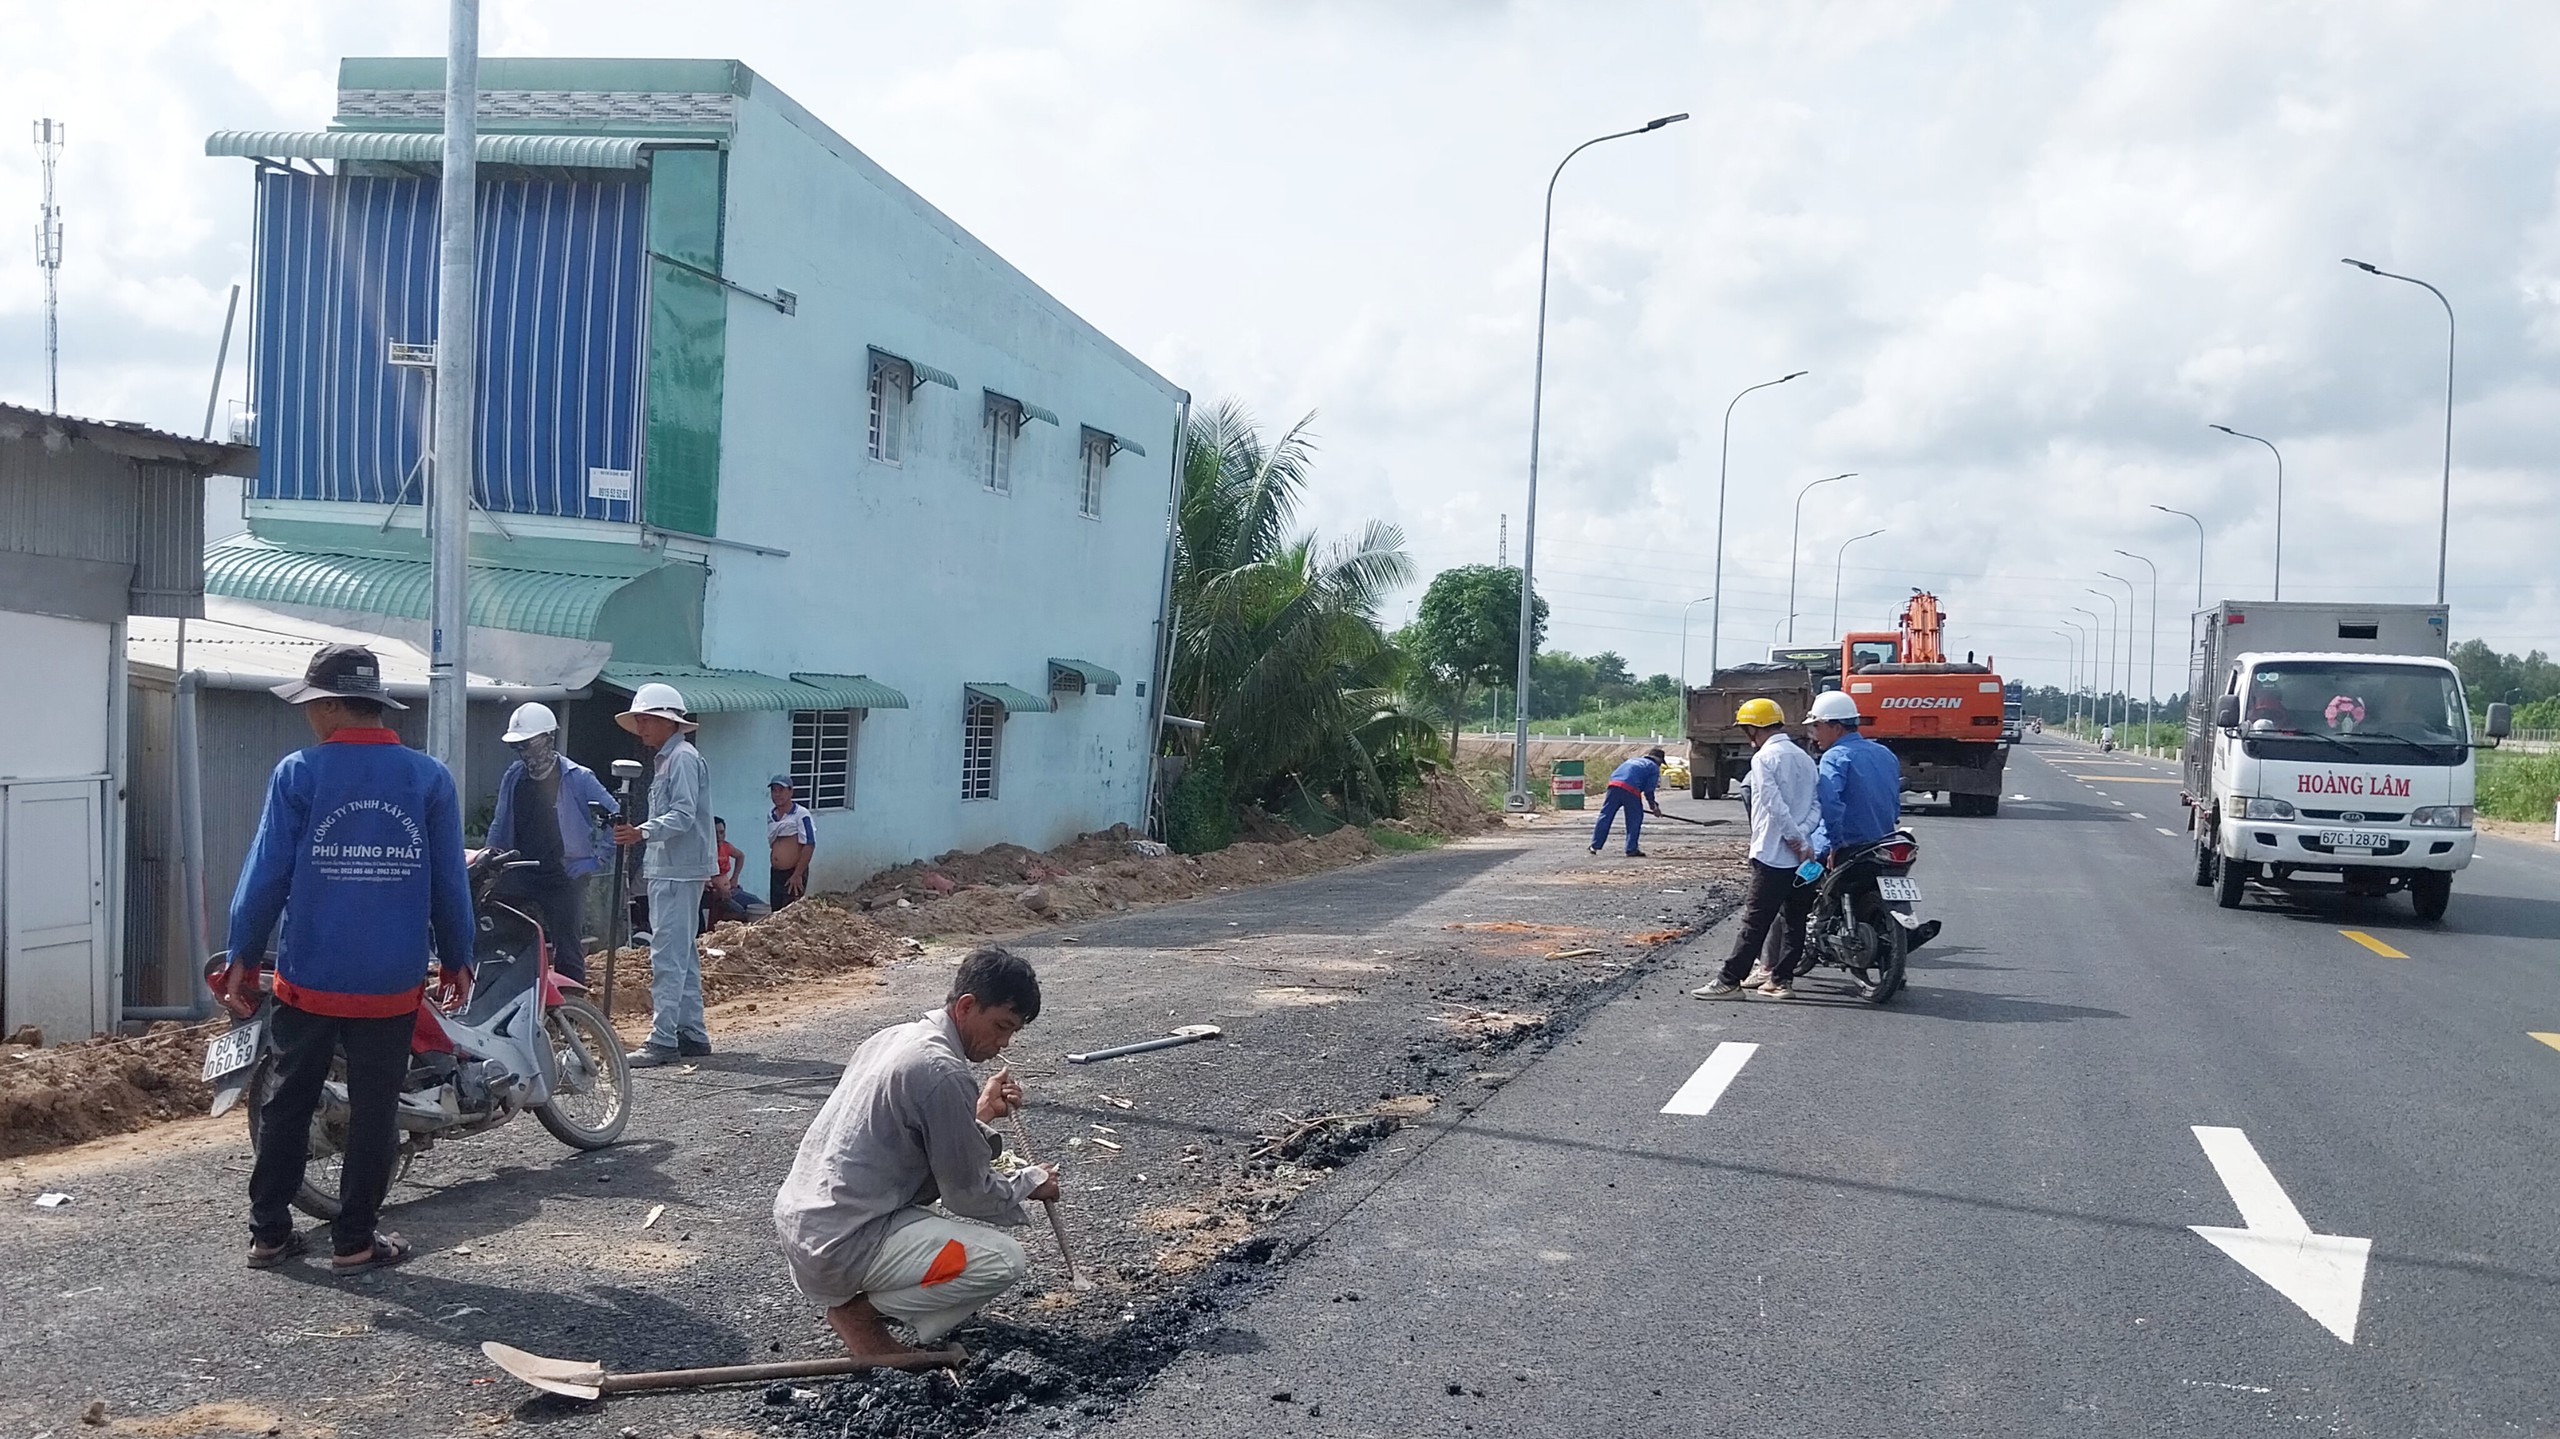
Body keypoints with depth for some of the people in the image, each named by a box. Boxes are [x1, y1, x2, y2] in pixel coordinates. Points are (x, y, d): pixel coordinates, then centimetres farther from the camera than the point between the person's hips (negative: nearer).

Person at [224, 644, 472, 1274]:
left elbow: (266, 872, -4)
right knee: (373, 1110, 8)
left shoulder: (298, 773, -5)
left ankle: (269, 1233, 21)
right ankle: (354, 1241, 13)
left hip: (308, 979, 0)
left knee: (288, 1103, 14)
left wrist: (243, 957, 6)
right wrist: (456, 958, 12)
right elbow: (449, 880, 1)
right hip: (392, 985, 0)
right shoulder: (429, 777, -2)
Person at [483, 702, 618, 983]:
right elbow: (500, 825, 20)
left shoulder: (578, 778, -7)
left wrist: (595, 861, -7)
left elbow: (616, 817, -5)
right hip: (521, 878, 5)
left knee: (568, 953, -1)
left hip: (565, 879, -5)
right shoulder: (513, 778, 9)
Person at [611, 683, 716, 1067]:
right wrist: (638, 832, 20)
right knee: (683, 953, 14)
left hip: (677, 871, -11)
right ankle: (692, 1033, 20)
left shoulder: (683, 758, -12)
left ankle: (663, 1040, -13)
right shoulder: (666, 759, 20)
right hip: (668, 869, 11)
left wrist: (642, 832, -34)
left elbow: (683, 815, -22)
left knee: (668, 955, -12)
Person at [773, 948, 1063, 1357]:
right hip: (839, 1250, -10)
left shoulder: (893, 1037, 9)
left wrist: (978, 1114, 10)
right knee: (1005, 1260, -14)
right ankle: (859, 1309, -3)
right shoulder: (942, 1072, -19)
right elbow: (968, 1195, -11)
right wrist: (1030, 1184, 6)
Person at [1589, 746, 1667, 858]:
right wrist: (1654, 805, 18)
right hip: (1631, 789, -5)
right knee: (1635, 819, 10)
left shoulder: (1633, 760, 36)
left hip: (1614, 784, 5)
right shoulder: (1654, 767, 18)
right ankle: (1631, 849, 10)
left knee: (1605, 816, 8)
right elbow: (1649, 789, 6)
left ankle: (1595, 845, 8)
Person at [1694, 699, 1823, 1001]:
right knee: (1795, 921, 10)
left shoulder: (1764, 758, -9)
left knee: (1755, 922, -6)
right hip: (1803, 856, 7)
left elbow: (1775, 806, -18)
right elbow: (1816, 805, 6)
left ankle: (1729, 981, -4)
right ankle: (1782, 979, 14)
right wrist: (1804, 839, -6)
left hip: (1773, 854, -7)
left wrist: (1796, 839, -12)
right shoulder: (1805, 758, 14)